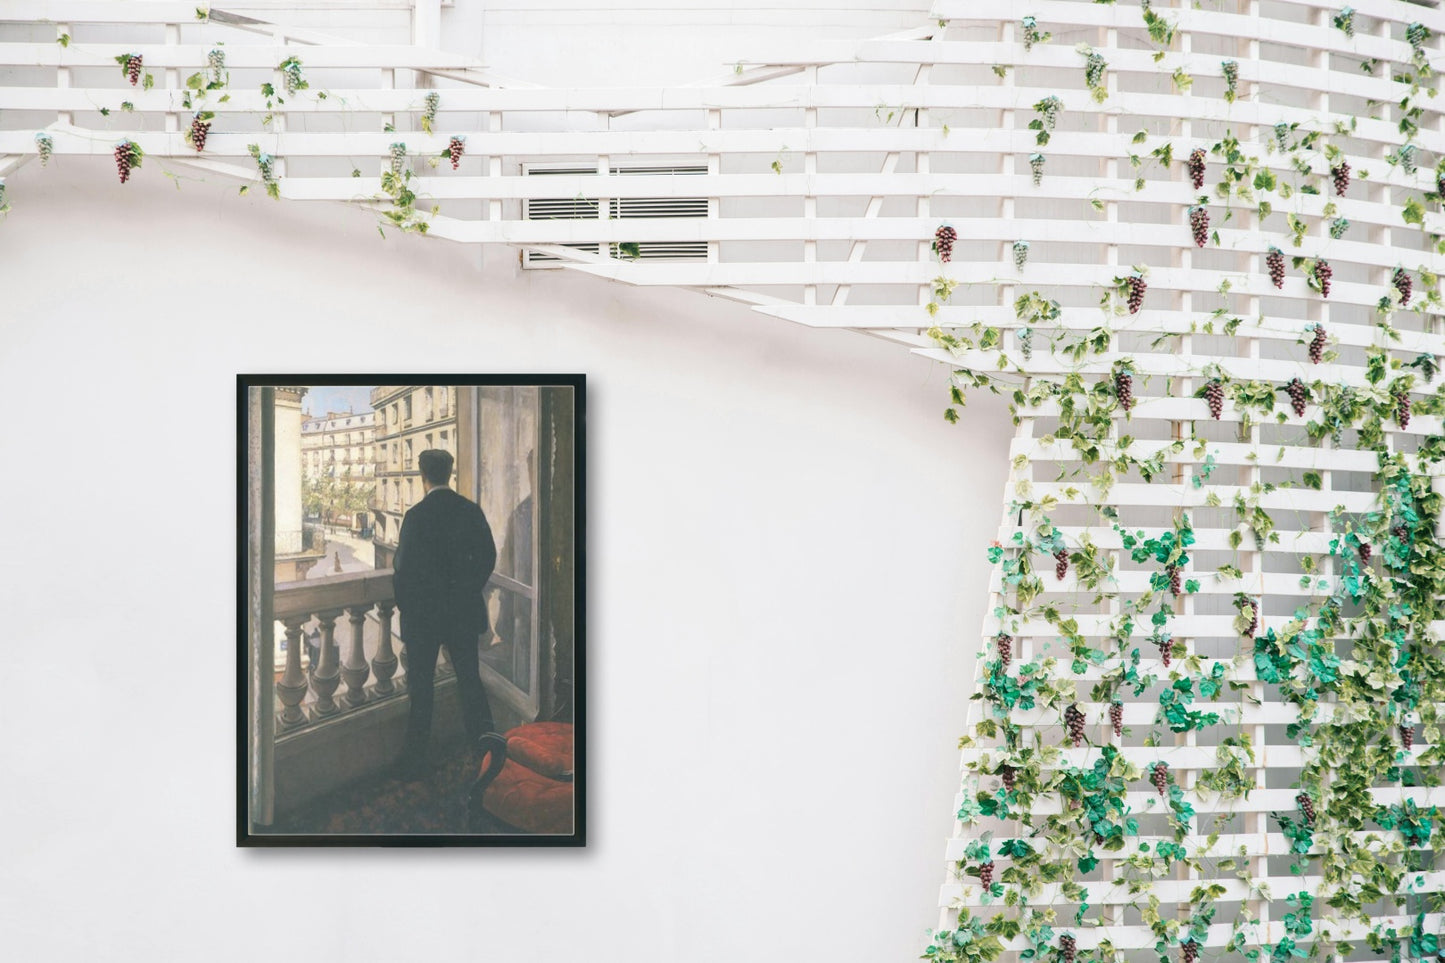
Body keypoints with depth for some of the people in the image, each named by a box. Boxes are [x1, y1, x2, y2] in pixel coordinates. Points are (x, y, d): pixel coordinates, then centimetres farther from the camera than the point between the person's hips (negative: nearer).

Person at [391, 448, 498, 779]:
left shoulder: (417, 516, -17)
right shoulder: (471, 511, -2)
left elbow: (405, 568, -15)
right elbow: (487, 556, 3)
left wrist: (404, 603, 0)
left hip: (424, 612, -4)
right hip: (464, 611, 4)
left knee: (421, 685, 5)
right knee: (470, 677, 16)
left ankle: (415, 760, 11)